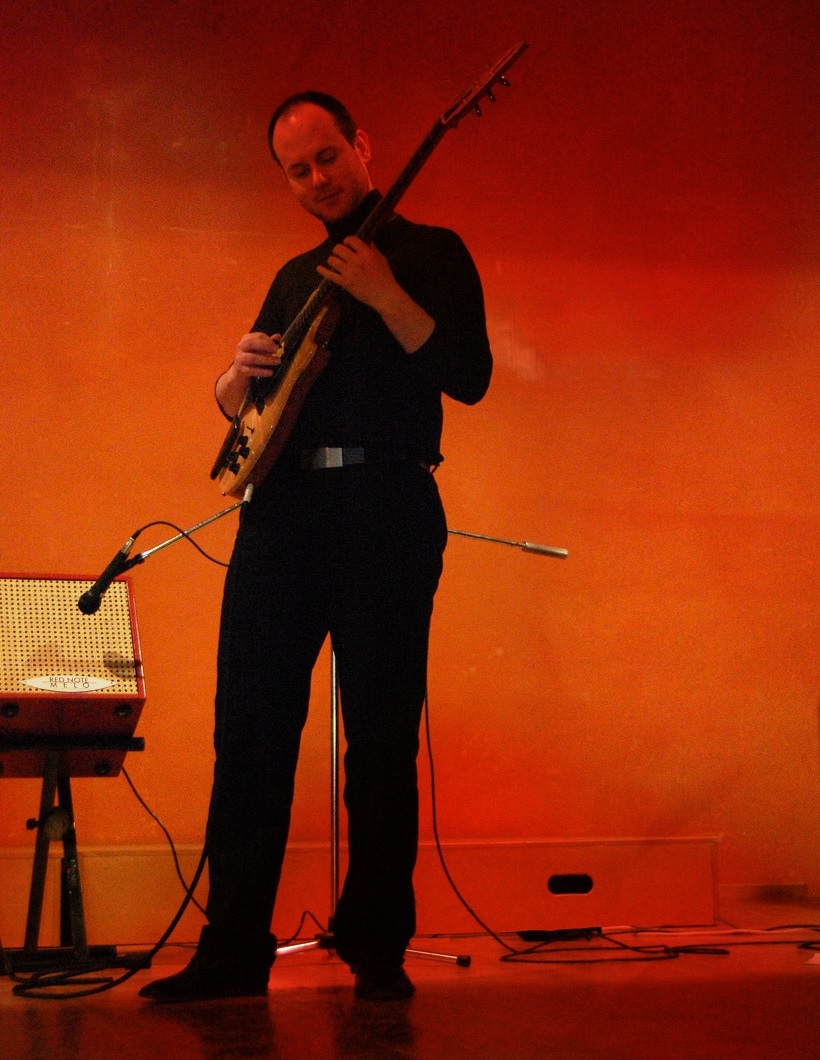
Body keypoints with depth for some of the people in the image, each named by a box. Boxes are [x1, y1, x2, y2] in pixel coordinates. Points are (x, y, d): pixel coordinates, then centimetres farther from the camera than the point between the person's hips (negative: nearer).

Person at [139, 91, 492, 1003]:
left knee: (382, 738, -4)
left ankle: (377, 951, 6)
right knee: (249, 730, -1)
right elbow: (235, 406, 23)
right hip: (281, 510, 5)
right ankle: (232, 952, 3)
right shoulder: (295, 278, 23)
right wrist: (241, 372, 0)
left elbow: (469, 377, -7)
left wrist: (382, 294, -16)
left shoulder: (430, 253, 7)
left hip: (386, 512, -5)